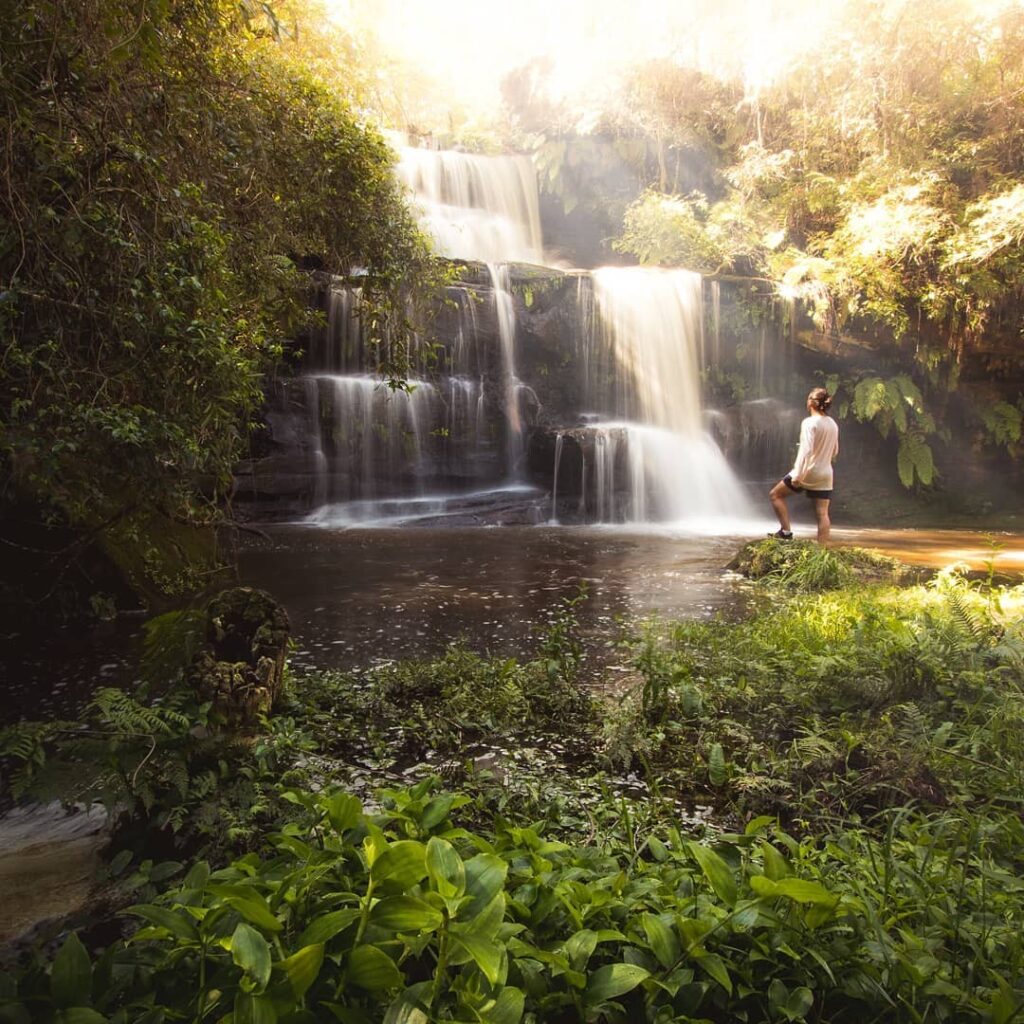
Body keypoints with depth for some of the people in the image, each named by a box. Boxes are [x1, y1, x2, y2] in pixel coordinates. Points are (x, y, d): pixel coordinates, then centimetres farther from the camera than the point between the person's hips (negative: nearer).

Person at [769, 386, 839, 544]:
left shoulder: (809, 422, -14)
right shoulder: (832, 424, 9)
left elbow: (806, 450, -23)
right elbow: (834, 452, 18)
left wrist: (798, 475, -23)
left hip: (808, 473, -7)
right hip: (825, 475, 7)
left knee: (776, 494, 11)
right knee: (822, 514, 5)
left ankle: (786, 531, 6)